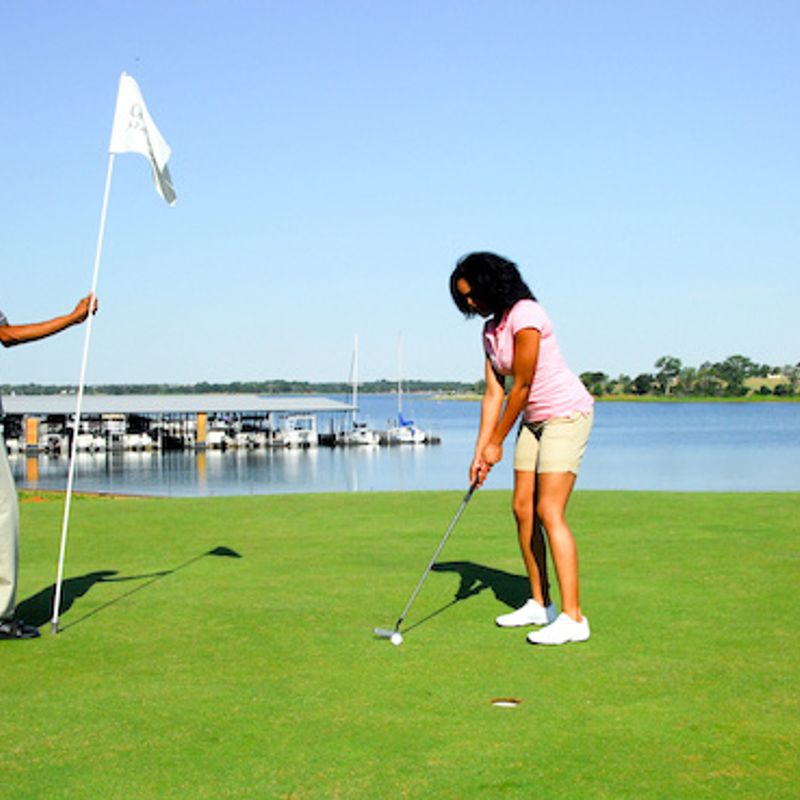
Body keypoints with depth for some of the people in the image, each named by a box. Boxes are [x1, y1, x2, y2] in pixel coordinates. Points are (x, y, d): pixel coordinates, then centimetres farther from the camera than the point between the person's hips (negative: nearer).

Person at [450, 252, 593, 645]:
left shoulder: (525, 315, -19)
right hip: (534, 420, 9)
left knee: (549, 512, -16)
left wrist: (497, 443, -9)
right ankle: (539, 604, 17)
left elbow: (522, 386, -17)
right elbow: (494, 394, 8)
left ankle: (572, 617, -15)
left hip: (567, 413, -9)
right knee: (523, 509, 7)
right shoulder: (490, 330, 9)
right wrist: (480, 452, 1)